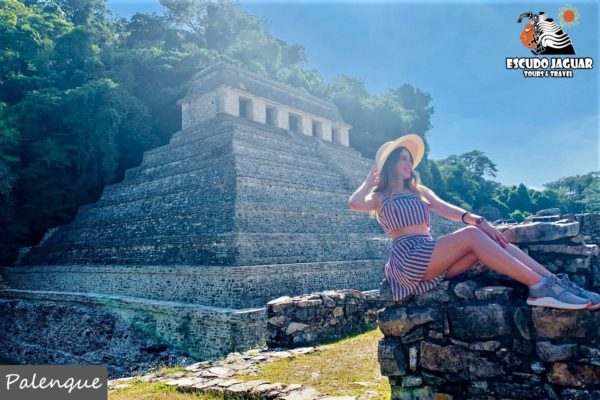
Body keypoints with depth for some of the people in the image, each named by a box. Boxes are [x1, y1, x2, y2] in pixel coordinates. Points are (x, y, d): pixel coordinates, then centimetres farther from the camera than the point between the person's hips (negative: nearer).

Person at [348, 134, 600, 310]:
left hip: (432, 256, 6)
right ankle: (540, 286, -31)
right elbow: (354, 204, -16)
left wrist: (479, 220, -9)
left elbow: (447, 209, 9)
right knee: (470, 235, -25)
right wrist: (369, 181, 2)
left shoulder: (419, 191, 25)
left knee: (486, 236, -15)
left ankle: (554, 282, -24)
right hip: (408, 257, -6)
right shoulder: (379, 197, 8)